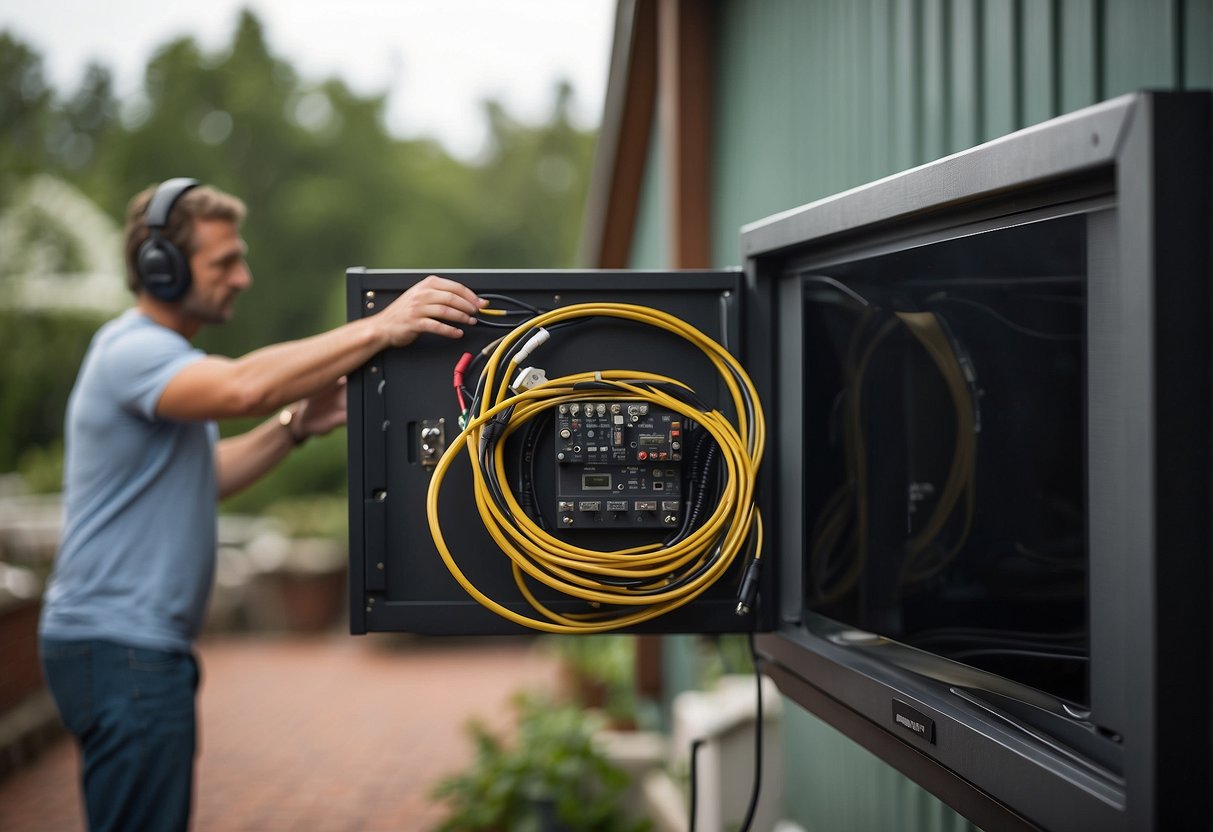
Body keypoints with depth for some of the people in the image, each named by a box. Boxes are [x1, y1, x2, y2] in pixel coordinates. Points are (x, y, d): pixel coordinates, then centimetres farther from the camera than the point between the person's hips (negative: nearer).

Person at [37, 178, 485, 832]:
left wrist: (295, 426, 7)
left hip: (142, 645, 11)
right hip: (120, 650, -11)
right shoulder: (133, 350, -16)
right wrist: (380, 329, -36)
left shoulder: (155, 352, 19)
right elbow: (242, 387, -36)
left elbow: (203, 476, 22)